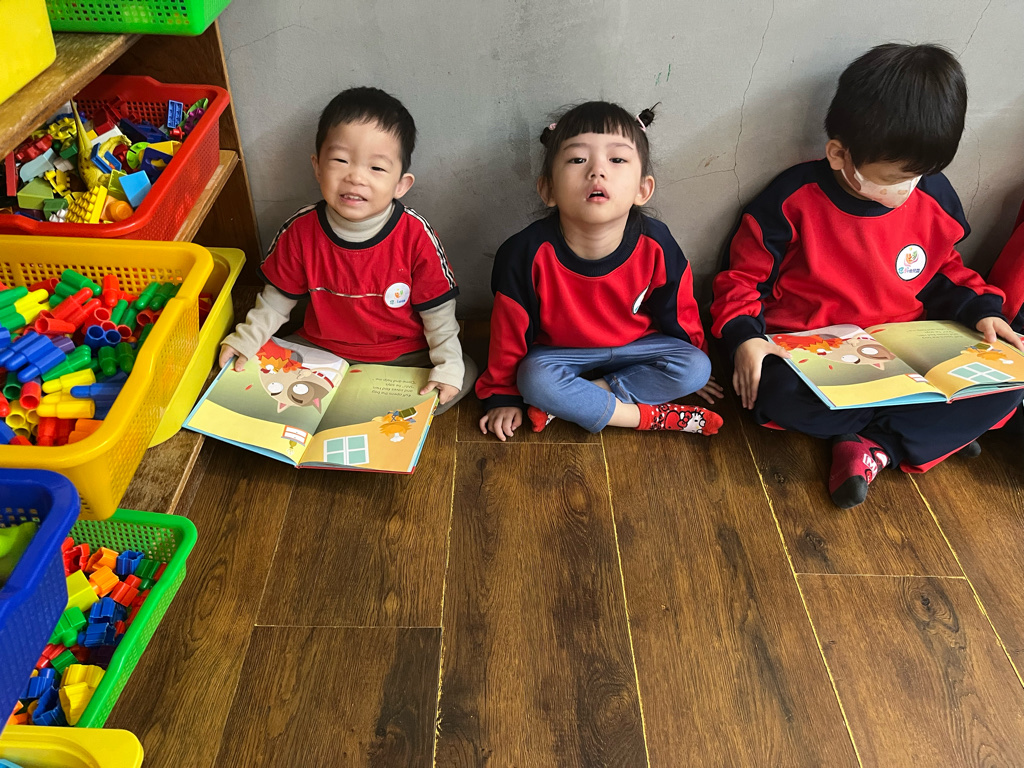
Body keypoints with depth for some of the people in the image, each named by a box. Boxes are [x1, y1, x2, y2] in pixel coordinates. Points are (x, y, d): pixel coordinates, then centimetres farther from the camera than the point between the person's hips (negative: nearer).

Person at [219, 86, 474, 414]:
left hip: (404, 356, -1)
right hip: (321, 349, 1)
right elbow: (278, 297, 4)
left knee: (465, 375, -20)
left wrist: (447, 365, -15)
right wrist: (246, 340, -2)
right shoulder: (301, 231, -12)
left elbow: (437, 310, -10)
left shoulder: (415, 236, -19)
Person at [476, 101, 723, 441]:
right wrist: (502, 396, -2)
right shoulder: (528, 253, -26)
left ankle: (571, 404, -16)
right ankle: (652, 416, -17)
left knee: (696, 368, -18)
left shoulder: (656, 246, -21)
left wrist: (688, 374, 13)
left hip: (636, 346, 3)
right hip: (560, 352, -2)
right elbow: (510, 333, -12)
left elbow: (678, 315, -1)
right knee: (535, 381, -31)